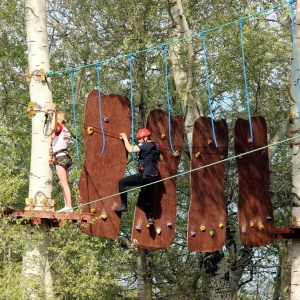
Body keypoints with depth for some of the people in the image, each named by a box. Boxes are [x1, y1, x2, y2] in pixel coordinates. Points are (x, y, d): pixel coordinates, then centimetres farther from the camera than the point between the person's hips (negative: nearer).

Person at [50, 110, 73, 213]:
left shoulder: (59, 127, -8)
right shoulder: (65, 130, 18)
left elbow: (53, 128, -32)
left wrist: (54, 115, -21)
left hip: (60, 157, -9)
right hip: (65, 155, 9)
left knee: (64, 184, -13)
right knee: (63, 184, 11)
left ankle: (69, 206, -18)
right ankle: (67, 206, 10)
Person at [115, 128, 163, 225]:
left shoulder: (145, 145, -13)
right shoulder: (155, 146, 13)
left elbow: (130, 149, -19)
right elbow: (160, 158, 28)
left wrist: (125, 138, -5)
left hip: (145, 176, -9)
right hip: (153, 176, 9)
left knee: (122, 182, -3)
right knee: (145, 195, 27)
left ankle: (124, 205, -4)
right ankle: (150, 218, 28)